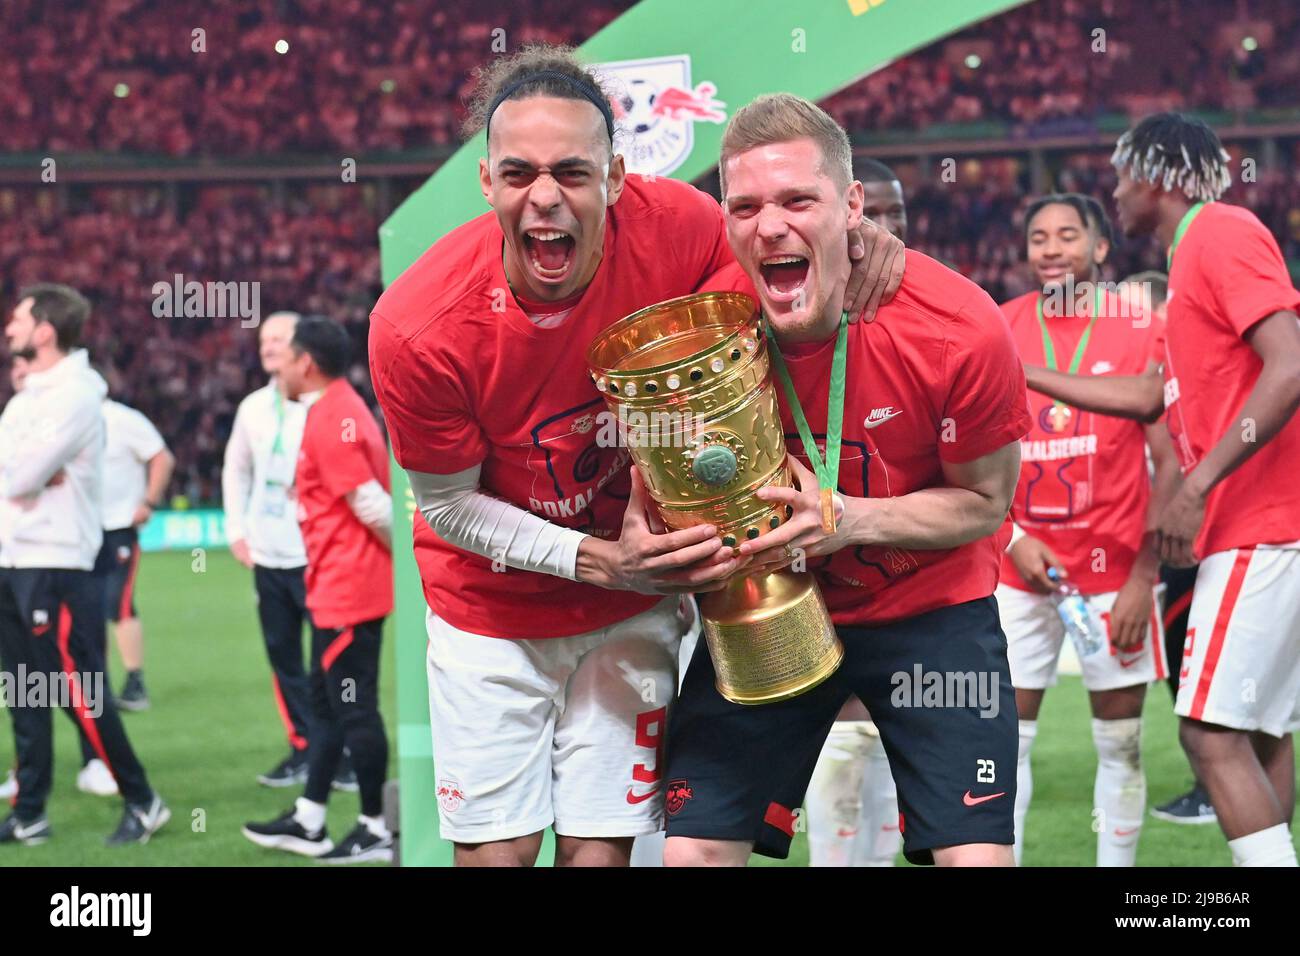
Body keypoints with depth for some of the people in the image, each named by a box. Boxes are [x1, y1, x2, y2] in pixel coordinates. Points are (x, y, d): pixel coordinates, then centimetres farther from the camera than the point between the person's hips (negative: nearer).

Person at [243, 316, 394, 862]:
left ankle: (376, 832, 3)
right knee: (326, 703, 16)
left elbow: (371, 504, -22)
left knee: (354, 710, -3)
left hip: (346, 590, -11)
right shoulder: (339, 411, 15)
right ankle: (307, 822, 23)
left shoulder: (331, 421, -18)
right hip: (337, 588, 11)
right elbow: (369, 501, 15)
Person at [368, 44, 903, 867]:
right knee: (496, 850, 1)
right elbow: (447, 504, -11)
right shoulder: (417, 330, -27)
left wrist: (851, 242, -23)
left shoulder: (673, 228, -23)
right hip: (490, 607, -1)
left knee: (601, 848, 3)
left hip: (632, 609, 2)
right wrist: (597, 560, -24)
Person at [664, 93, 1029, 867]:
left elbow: (985, 502, -9)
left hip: (930, 605, -1)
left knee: (977, 854, -12)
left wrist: (848, 520, -26)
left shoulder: (958, 330, -24)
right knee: (693, 851, -5)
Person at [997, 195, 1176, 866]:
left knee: (1120, 742, 2)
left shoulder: (1142, 332, -3)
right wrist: (1013, 538, -7)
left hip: (1115, 568, -2)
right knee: (1006, 736, 0)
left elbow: (1169, 462, -4)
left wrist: (1144, 576, -10)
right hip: (1022, 564, 2)